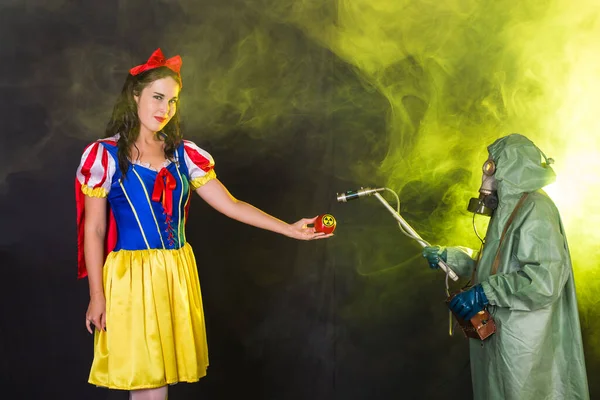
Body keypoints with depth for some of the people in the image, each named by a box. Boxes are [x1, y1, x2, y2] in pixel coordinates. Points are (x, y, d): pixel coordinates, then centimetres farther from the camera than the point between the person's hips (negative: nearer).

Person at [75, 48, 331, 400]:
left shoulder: (184, 154, 7)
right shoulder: (104, 155, -4)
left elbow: (230, 205, 4)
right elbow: (94, 231, -3)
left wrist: (289, 229, -2)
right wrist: (97, 296, -6)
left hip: (178, 274, 4)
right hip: (131, 276, -4)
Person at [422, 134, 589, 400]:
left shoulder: (535, 211, -19)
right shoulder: (511, 210, 14)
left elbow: (545, 281, -29)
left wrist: (484, 293, -26)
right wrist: (448, 257, 14)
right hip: (497, 334, 10)